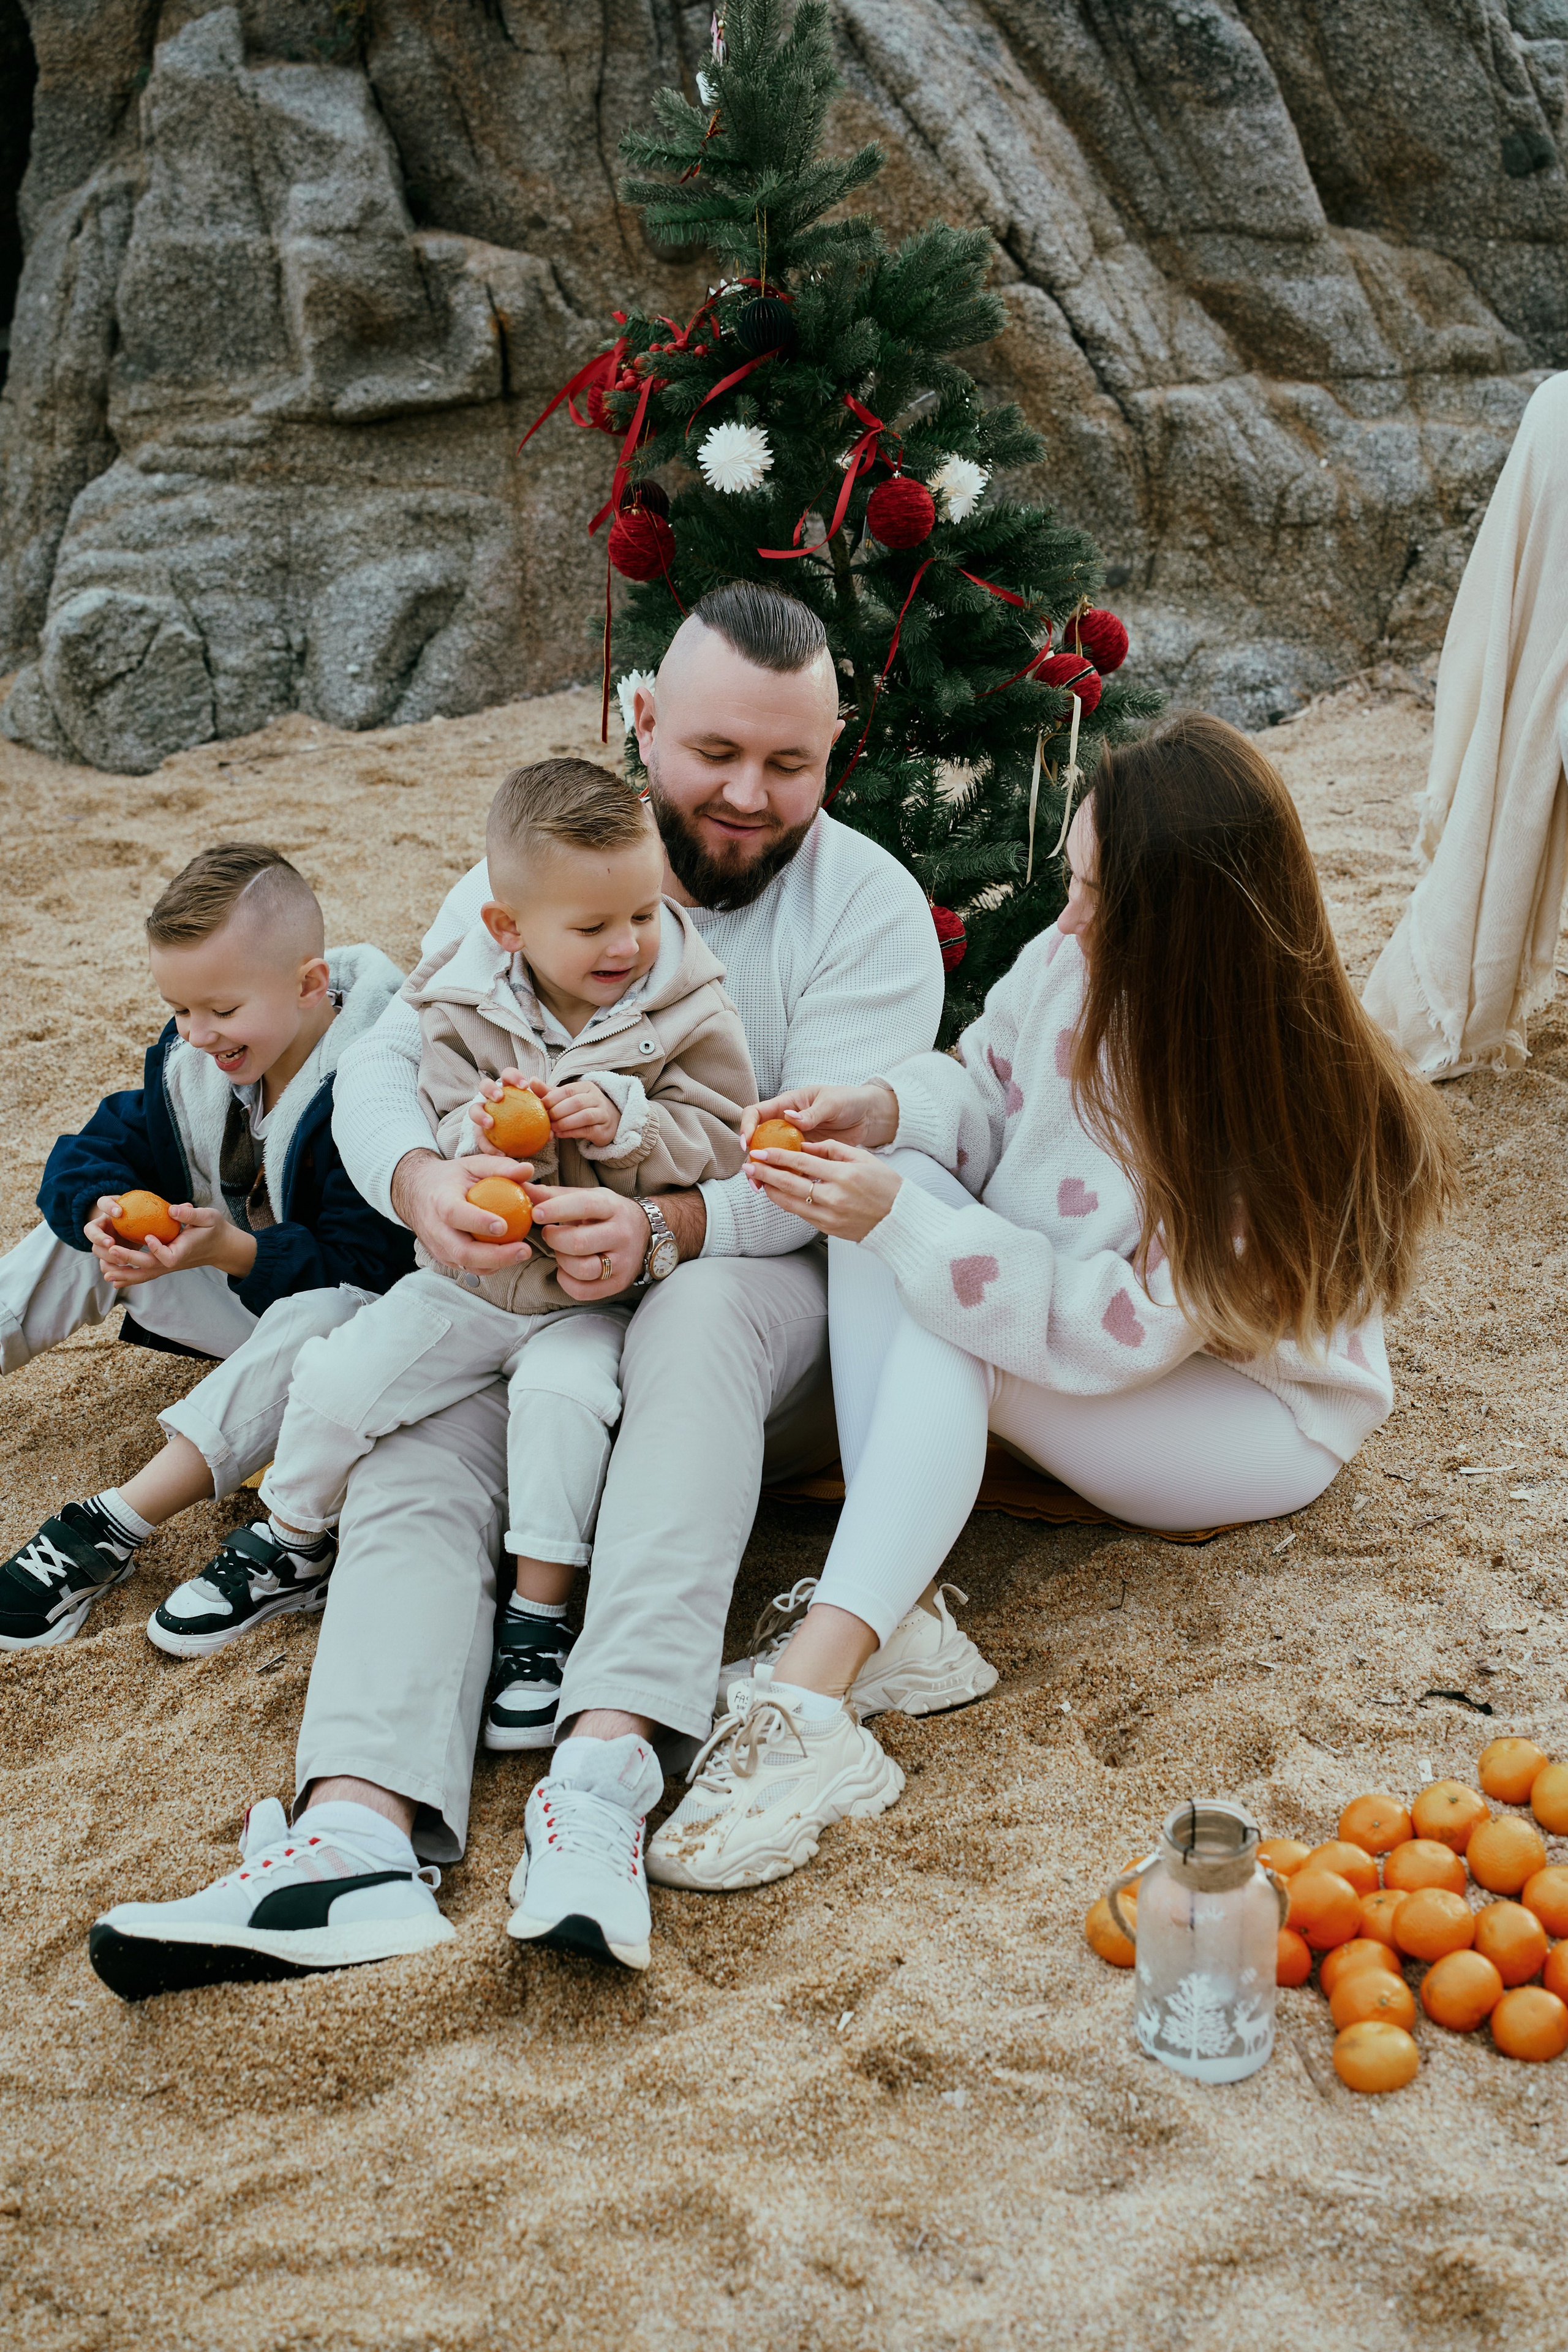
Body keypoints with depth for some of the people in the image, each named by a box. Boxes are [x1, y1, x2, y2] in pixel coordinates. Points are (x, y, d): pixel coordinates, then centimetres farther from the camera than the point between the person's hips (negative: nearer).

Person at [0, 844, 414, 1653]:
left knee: (329, 1313, -40)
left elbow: (362, 1266, -30)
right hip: (231, 1285, 8)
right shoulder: (191, 1062, -4)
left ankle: (114, 1526, -42)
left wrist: (231, 1249, -42)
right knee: (83, 1233, -3)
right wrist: (104, 1210, -25)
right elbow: (92, 1151, -1)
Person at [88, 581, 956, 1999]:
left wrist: (665, 1231, -36)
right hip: (527, 1292, 3)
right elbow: (383, 1070, -2)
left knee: (699, 1316, -37)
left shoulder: (868, 905, -3)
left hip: (762, 1292, -3)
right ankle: (358, 1824, -43)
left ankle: (607, 1771, -47)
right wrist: (423, 1181, -28)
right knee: (418, 1456, -24)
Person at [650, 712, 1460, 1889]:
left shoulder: (1281, 1123, -31)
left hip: (1253, 1417, -6)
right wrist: (890, 1107, -20)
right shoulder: (1072, 965, -15)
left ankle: (813, 1688, -39)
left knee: (941, 1326, -31)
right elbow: (988, 1086, 3)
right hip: (1071, 1328, 7)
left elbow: (1113, 1329, -32)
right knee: (897, 1190, -22)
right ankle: (901, 1612, -27)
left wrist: (905, 1221, -37)